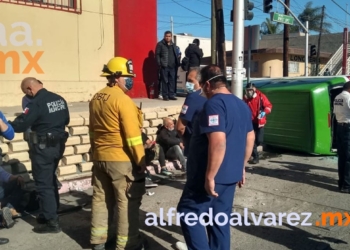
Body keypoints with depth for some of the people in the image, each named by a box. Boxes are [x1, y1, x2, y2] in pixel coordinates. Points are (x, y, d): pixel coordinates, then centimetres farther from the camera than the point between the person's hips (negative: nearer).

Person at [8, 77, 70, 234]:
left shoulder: (36, 103, -19)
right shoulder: (59, 99, 6)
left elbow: (20, 125, -21)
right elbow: (66, 120, 17)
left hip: (43, 148, -8)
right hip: (58, 145, 8)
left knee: (43, 184, 0)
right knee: (50, 180, 21)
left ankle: (52, 222, 4)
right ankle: (51, 213, 32)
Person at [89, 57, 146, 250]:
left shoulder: (96, 99, 9)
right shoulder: (122, 100, -17)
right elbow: (133, 137, -18)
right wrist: (141, 161, -12)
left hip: (99, 158, 8)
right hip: (122, 160, -8)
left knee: (101, 198, 16)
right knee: (127, 202, 3)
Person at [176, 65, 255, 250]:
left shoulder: (214, 104, -17)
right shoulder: (242, 105, 11)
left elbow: (218, 143, -28)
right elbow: (250, 138, 18)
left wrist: (209, 177, -23)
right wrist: (241, 167, 24)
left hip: (212, 176, -9)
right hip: (230, 175, 9)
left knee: (188, 214, 4)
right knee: (220, 219, 16)